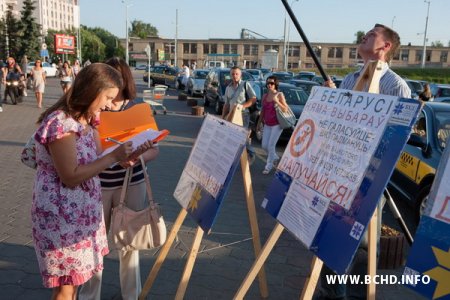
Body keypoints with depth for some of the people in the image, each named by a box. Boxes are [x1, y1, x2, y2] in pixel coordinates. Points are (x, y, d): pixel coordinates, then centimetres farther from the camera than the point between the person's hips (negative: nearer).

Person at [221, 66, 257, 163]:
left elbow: (253, 99, -5)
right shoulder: (228, 88, 14)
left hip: (243, 114, -5)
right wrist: (223, 117, 12)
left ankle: (250, 155, 9)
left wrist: (242, 106, -16)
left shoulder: (245, 85, -1)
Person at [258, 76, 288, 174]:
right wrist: (259, 122, 17)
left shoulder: (279, 95, -8)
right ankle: (275, 157, 35)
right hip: (267, 124, 6)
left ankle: (269, 166, 9)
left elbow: (285, 109, -11)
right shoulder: (265, 96, 8)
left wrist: (276, 101, -23)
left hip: (277, 124, -6)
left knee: (271, 145, -6)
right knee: (264, 145, 8)